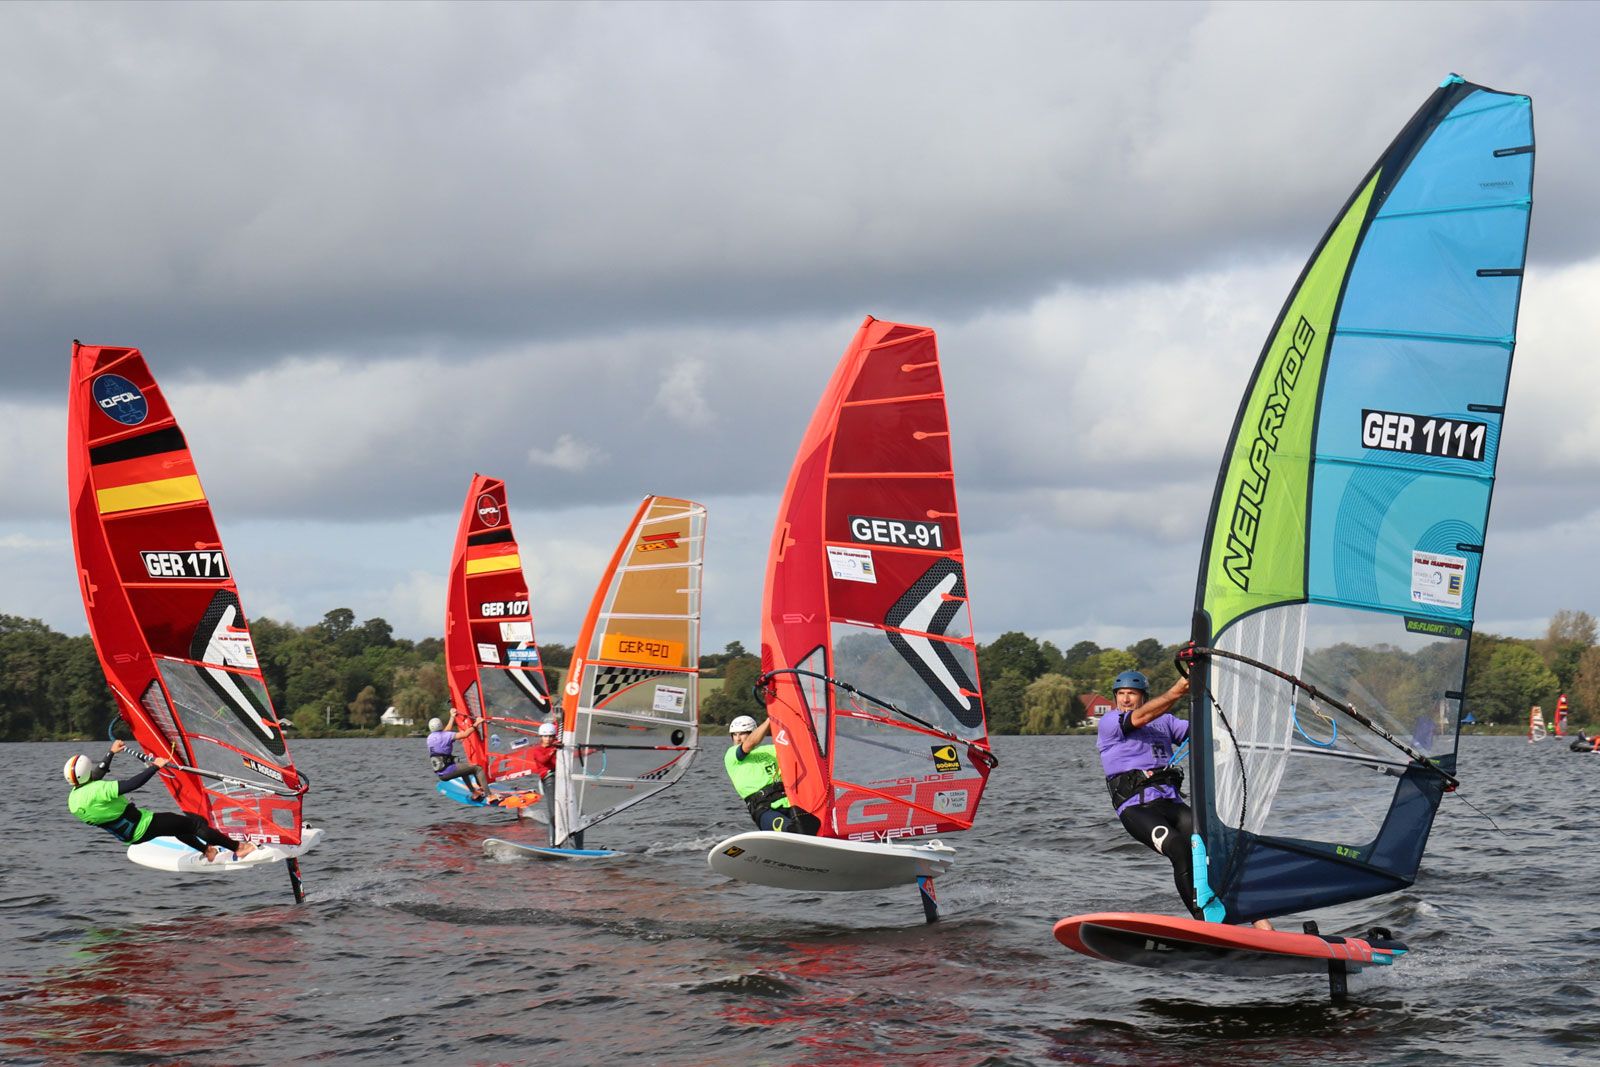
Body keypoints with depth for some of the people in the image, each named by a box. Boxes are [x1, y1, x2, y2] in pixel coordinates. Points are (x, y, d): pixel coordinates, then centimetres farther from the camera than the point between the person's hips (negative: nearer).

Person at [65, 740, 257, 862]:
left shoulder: (74, 796, -1)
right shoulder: (96, 791, -32)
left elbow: (97, 774, 18)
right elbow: (132, 784, -34)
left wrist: (111, 753, 28)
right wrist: (155, 766, -21)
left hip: (128, 835, 10)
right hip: (142, 829, -10)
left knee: (178, 824, 31)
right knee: (195, 823, -3)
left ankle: (207, 851, 42)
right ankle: (238, 848, 4)